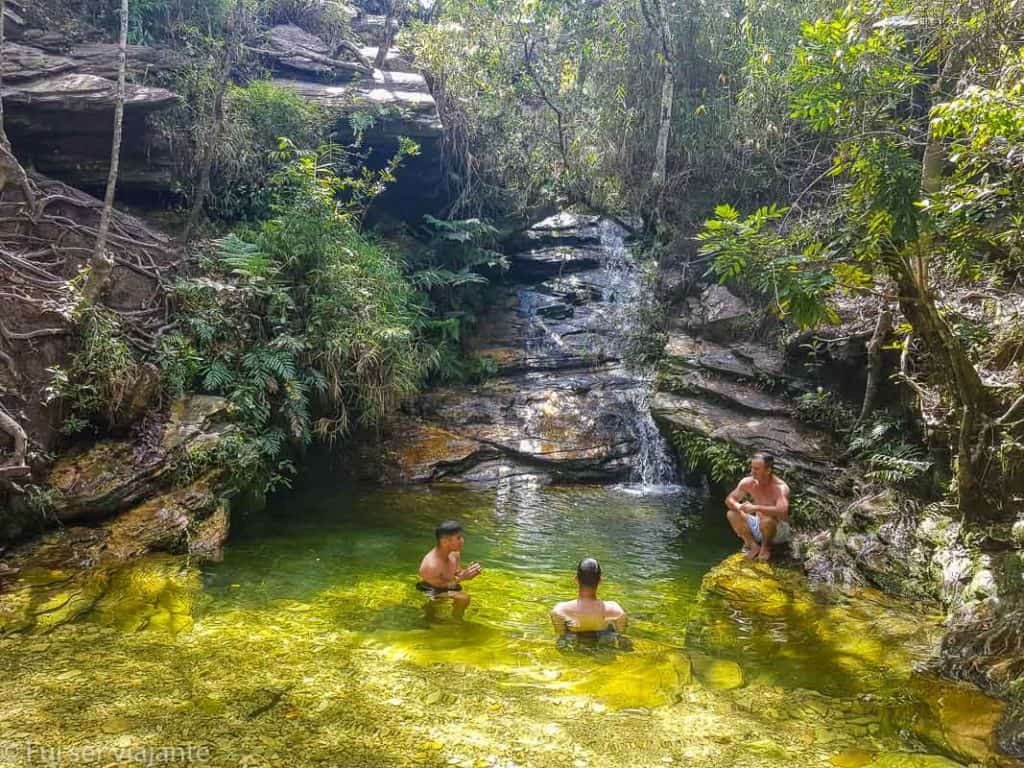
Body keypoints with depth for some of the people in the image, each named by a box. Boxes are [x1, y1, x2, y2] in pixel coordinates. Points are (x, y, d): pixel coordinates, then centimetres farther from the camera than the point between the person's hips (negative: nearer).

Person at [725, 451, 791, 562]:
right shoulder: (747, 482, -8)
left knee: (767, 520, -37)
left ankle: (766, 546, -6)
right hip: (758, 526, 5)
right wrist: (738, 506, -26)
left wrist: (756, 508, -47)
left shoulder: (780, 487, -25)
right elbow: (729, 500, -2)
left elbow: (782, 511, -41)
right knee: (731, 514, -12)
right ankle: (753, 545, -3)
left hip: (779, 531, -5)